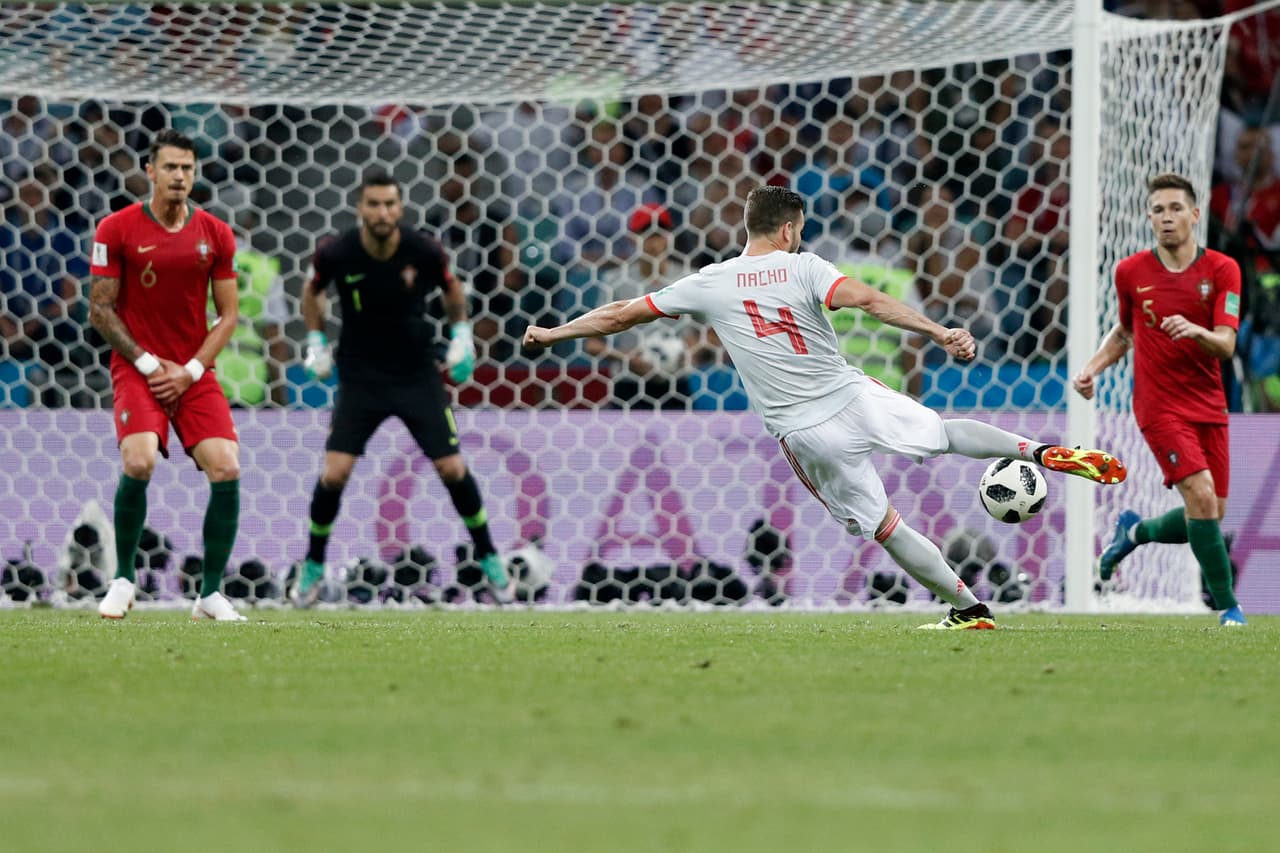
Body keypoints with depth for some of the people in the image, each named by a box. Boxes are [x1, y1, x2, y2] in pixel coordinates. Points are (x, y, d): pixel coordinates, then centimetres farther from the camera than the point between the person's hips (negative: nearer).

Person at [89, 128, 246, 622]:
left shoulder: (216, 234, 4)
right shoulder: (116, 229, -4)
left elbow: (228, 314, 6)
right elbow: (100, 310, -2)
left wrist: (189, 371, -7)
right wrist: (149, 363, -10)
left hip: (194, 373, 3)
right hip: (136, 367, -3)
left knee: (226, 471, -14)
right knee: (138, 463, -26)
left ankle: (211, 595, 0)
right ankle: (123, 580, -5)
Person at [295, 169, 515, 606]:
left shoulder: (424, 251, -15)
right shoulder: (335, 253, -15)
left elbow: (452, 290, 7)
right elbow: (312, 292, 8)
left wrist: (462, 337, -3)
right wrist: (316, 344, 1)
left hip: (418, 374, 0)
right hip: (360, 379, 0)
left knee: (453, 469, -2)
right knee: (334, 474, -11)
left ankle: (488, 559, 19)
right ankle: (312, 567, 11)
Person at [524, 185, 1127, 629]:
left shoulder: (709, 284, 2)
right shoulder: (802, 267, -3)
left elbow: (621, 314, 9)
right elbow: (867, 300, -20)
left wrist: (553, 333, 20)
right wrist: (938, 331, -24)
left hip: (805, 434, 0)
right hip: (855, 397, 0)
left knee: (885, 527, 9)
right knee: (946, 432, 22)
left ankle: (968, 608, 9)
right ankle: (1040, 451, 4)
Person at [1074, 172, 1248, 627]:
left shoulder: (1222, 270, -5)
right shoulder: (1130, 272, -2)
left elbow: (1226, 346, -12)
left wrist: (1196, 332, -33)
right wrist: (1092, 367, 1)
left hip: (1208, 405, 3)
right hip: (1159, 405, -3)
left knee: (1209, 515, 6)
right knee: (1202, 496, -20)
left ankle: (1136, 530, 35)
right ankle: (1227, 605, -10)